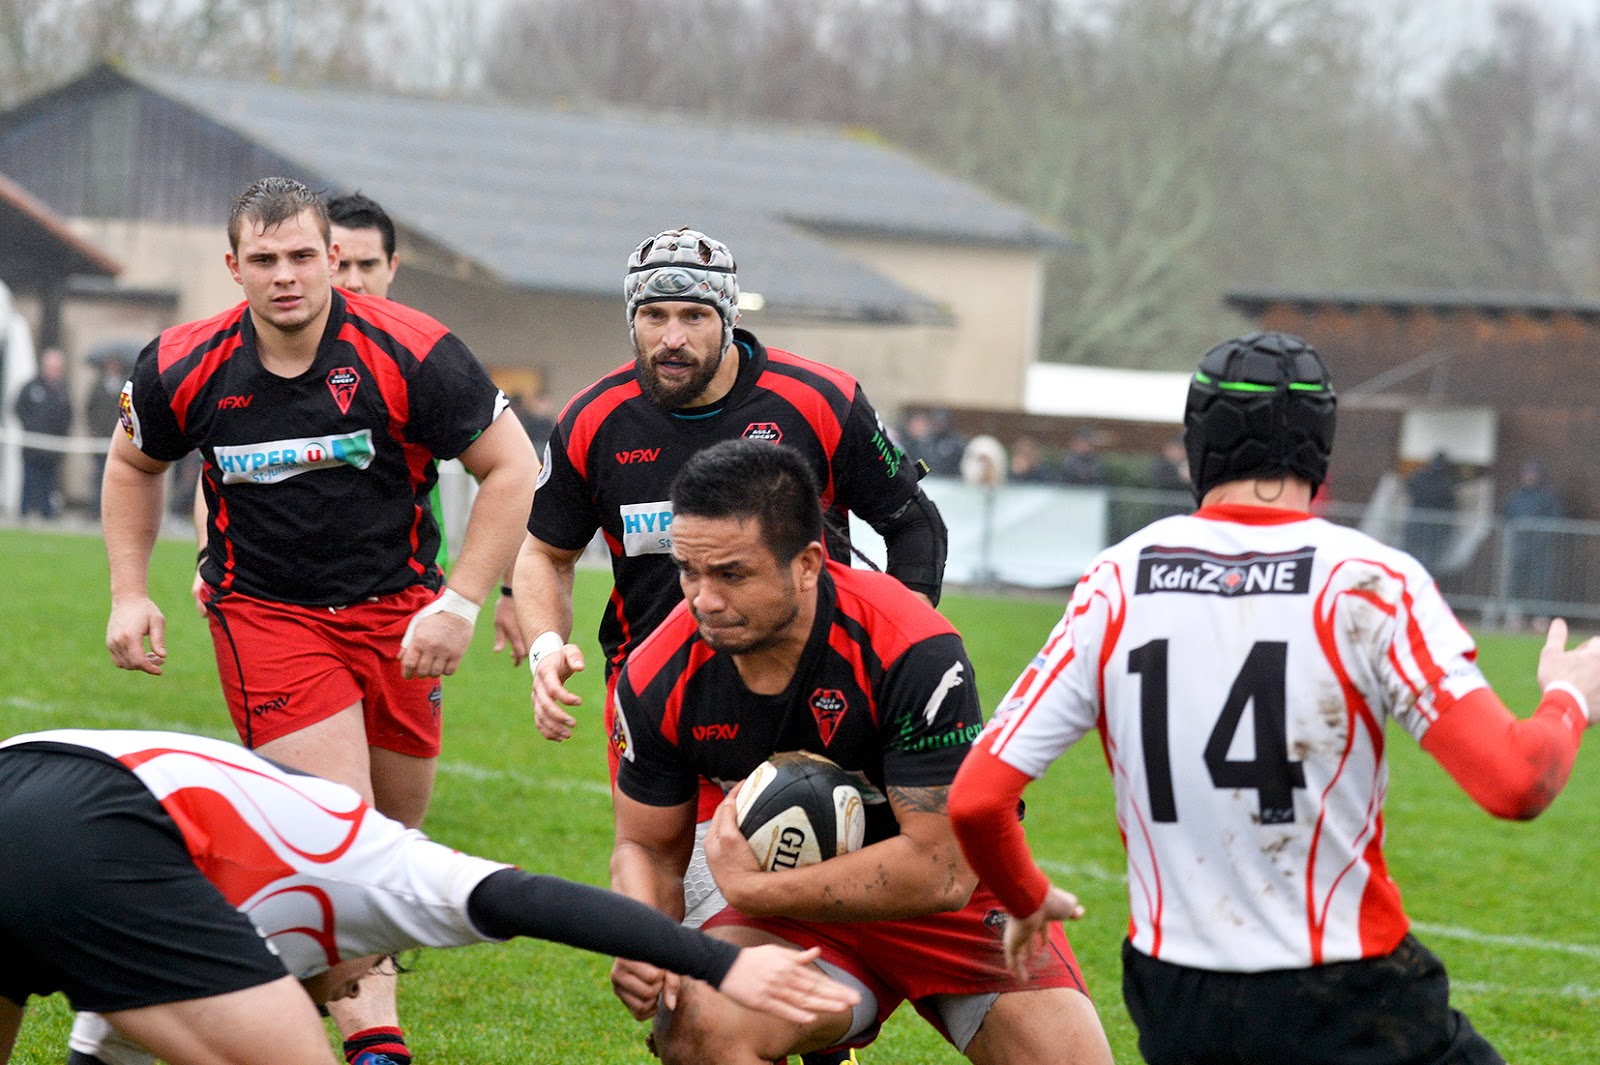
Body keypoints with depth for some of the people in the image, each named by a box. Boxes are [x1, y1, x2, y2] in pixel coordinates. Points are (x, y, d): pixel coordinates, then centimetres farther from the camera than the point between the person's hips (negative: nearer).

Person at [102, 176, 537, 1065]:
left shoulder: (408, 352, -16)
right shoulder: (182, 368, -8)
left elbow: (512, 467, -9)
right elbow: (134, 464, 13)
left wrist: (459, 604, -14)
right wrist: (129, 593, 5)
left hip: (396, 613, 1)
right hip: (263, 614, -1)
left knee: (397, 827, 8)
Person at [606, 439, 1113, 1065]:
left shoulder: (912, 652, -29)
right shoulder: (658, 681, -15)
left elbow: (941, 872, -28)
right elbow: (649, 847, 0)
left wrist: (749, 886, -25)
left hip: (960, 907, -2)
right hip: (798, 915, 2)